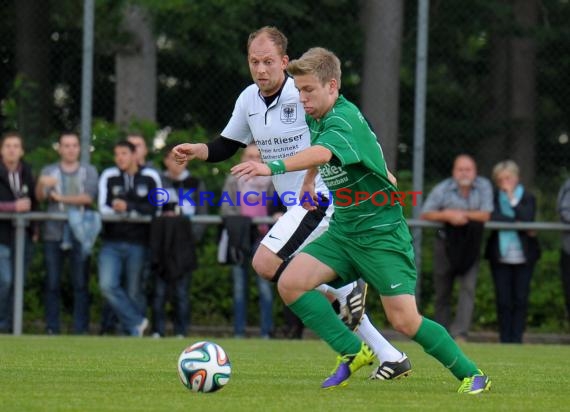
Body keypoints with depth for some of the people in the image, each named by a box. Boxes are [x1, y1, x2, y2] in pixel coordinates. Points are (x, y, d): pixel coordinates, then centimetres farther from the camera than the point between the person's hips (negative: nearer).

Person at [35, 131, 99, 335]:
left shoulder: (89, 172, 9)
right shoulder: (49, 171, 9)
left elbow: (88, 198, -6)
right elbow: (40, 197, -8)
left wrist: (60, 198, -7)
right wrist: (41, 184, -30)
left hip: (80, 235, -1)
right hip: (54, 234, 1)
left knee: (81, 284, -3)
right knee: (52, 284, 0)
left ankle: (81, 330, -1)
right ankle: (51, 329, 4)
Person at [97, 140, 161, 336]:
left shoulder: (150, 177, 4)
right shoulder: (108, 176, 7)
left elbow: (155, 209, -6)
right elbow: (103, 207, 0)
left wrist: (128, 207, -15)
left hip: (138, 244, -1)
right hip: (112, 243, 1)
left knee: (133, 291, 2)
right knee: (107, 285, -17)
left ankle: (131, 327, 14)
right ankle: (137, 321, -7)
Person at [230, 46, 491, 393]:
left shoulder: (344, 120, -23)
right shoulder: (317, 117, 4)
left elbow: (321, 154, -46)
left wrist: (274, 167, -59)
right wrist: (308, 183, 25)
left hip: (381, 233, -8)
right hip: (343, 231, 8)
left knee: (404, 320, -12)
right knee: (291, 283, -12)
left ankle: (471, 375, 7)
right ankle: (354, 353, -2)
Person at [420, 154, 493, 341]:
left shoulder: (484, 186, -5)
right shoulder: (442, 189, -6)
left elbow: (485, 214, -11)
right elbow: (425, 214, -7)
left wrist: (458, 213, -14)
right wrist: (447, 216, -22)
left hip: (470, 244, -1)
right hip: (445, 243, 1)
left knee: (468, 288, -15)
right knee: (442, 291, 7)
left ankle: (460, 334, -20)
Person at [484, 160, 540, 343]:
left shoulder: (528, 198, 2)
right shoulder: (494, 197, 3)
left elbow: (527, 219, -15)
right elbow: (492, 217, -14)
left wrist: (512, 198, -13)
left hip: (523, 257, 0)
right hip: (500, 257, 0)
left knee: (521, 299, -1)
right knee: (503, 300, -1)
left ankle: (516, 339, 4)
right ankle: (505, 340, 4)